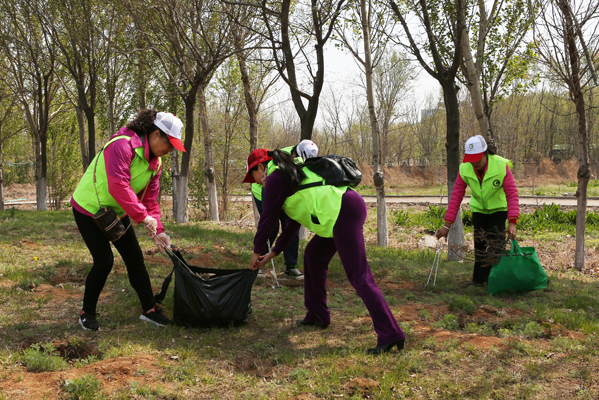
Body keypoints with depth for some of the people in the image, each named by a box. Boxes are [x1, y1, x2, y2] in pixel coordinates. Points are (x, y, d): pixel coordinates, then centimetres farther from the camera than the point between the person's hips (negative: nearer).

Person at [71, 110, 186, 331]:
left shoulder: (155, 162, 1)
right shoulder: (122, 145, -29)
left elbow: (150, 199, 0)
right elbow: (118, 186, -38)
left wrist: (157, 230, -13)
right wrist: (143, 216, -40)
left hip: (117, 213, 8)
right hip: (89, 210, -8)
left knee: (135, 258, 6)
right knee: (104, 261, -11)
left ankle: (149, 310, 16)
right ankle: (87, 313, 9)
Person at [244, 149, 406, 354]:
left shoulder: (274, 178, 0)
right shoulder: (293, 172, 29)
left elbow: (267, 219, 3)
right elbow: (294, 222, 32)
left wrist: (257, 251, 18)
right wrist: (273, 253, 34)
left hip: (343, 212, -10)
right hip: (348, 208, 10)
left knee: (359, 277, -12)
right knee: (313, 256, 24)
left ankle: (390, 334, -17)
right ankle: (317, 316, 31)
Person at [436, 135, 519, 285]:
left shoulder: (501, 166, -28)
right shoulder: (464, 169, -19)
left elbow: (512, 194, -27)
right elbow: (456, 196, -15)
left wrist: (512, 223, -37)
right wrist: (447, 225, -17)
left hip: (499, 208, -2)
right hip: (478, 208, 2)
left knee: (495, 242, -12)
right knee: (479, 244, 0)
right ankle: (478, 278, 13)